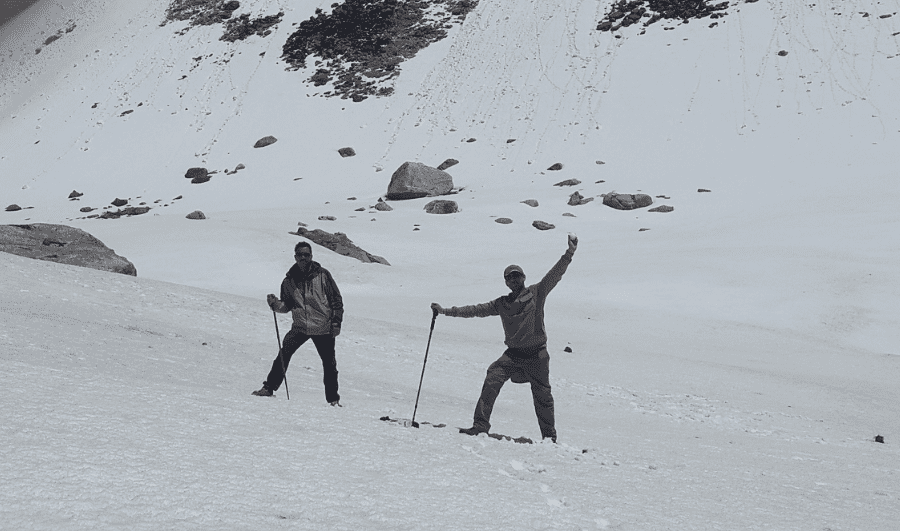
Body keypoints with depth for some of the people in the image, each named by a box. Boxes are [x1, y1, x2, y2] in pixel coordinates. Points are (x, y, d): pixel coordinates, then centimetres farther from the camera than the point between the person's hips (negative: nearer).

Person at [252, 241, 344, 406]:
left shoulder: (322, 275, -4)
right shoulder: (289, 280, 4)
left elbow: (336, 299, 1)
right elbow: (287, 306, 10)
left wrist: (336, 322, -5)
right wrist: (275, 304, -10)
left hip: (324, 328, -1)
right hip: (300, 327, 1)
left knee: (329, 364, 4)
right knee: (283, 354, -16)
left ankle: (333, 398, 20)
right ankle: (269, 387, -7)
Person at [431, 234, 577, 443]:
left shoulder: (537, 293, 1)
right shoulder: (501, 304, 10)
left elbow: (554, 274, -5)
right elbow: (477, 310, 12)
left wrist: (569, 253, -16)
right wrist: (446, 311, 9)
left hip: (536, 355, -2)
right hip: (513, 353, 2)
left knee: (542, 396, 5)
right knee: (492, 381, -16)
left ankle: (549, 435, 21)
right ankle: (481, 424, -10)